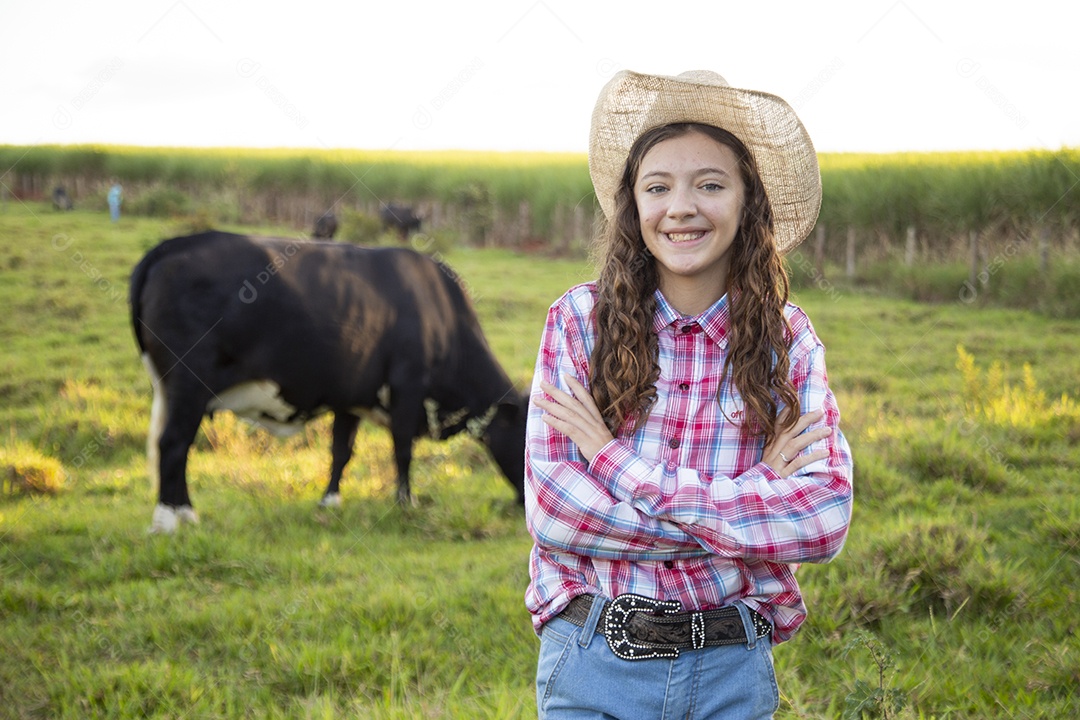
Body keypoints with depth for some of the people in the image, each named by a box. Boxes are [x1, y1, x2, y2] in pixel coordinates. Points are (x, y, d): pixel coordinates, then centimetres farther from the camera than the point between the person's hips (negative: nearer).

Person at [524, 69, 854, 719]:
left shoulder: (789, 341, -1)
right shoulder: (579, 321, -3)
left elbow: (827, 519, -13)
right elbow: (549, 507, -11)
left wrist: (620, 467, -17)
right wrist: (755, 499, -15)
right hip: (596, 666, -1)